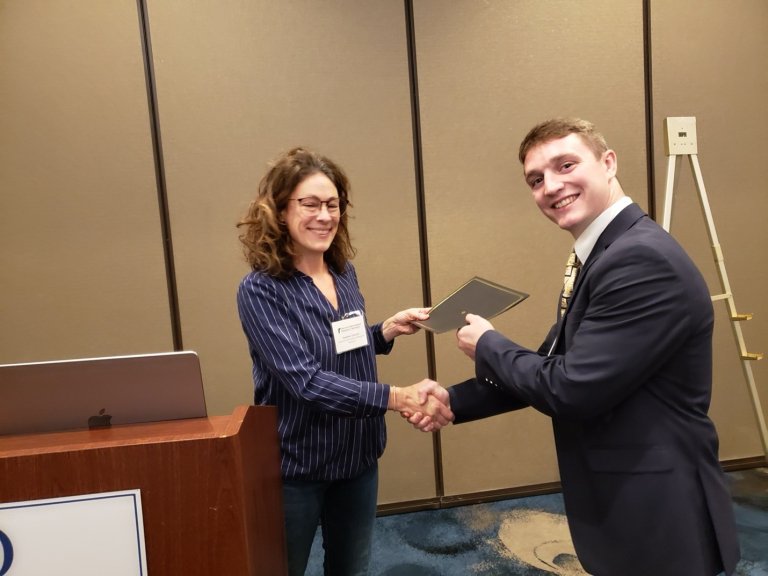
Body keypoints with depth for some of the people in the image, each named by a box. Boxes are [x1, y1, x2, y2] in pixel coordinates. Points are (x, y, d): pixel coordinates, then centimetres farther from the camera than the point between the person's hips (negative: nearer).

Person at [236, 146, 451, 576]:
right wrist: (398, 397, -33)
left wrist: (387, 331, -6)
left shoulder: (345, 274, 0)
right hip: (296, 466, -5)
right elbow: (306, 381, -27)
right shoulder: (262, 290, -19)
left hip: (358, 457, 6)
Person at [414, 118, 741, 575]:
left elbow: (571, 389, -28)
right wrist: (455, 401, 0)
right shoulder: (604, 256, 7)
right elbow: (551, 368, 8)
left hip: (660, 521, -9)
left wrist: (487, 345, -11)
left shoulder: (643, 257, -26)